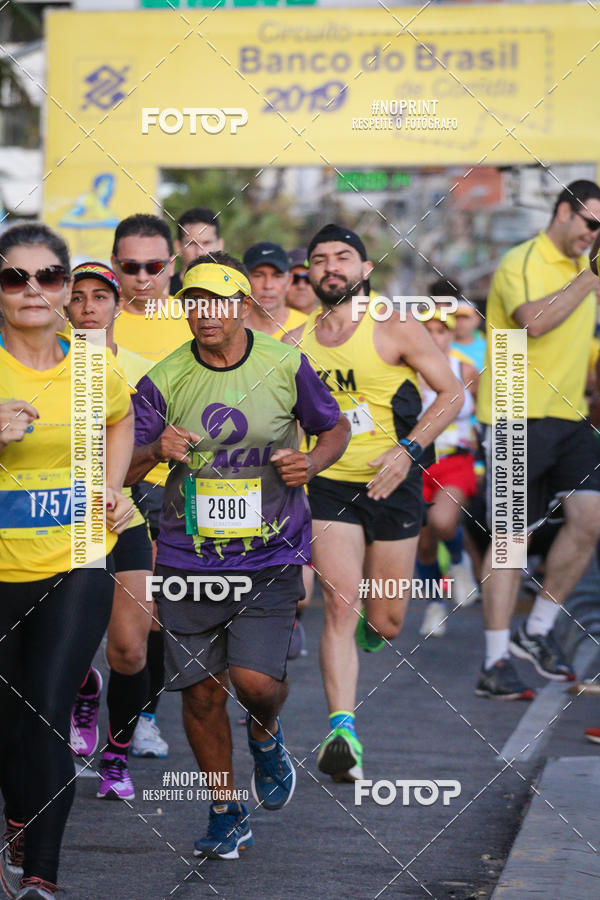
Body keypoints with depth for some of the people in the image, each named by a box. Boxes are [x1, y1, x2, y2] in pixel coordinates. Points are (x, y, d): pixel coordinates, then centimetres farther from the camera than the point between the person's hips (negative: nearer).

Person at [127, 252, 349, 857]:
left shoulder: (285, 366, -2)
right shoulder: (165, 380, -2)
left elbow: (336, 428, 13)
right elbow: (122, 468, -2)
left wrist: (311, 463, -8)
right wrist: (156, 451, -24)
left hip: (270, 556, -1)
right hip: (188, 556, 2)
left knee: (255, 680, -15)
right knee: (201, 691, 3)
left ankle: (265, 738, 23)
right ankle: (226, 814, 22)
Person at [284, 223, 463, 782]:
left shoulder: (396, 331, -8)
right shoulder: (295, 344, 3)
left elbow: (451, 393, -4)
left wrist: (409, 449, -15)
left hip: (392, 486, -1)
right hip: (329, 487, 1)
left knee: (385, 623, 6)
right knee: (339, 605, -15)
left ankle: (364, 629, 44)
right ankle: (342, 732, -19)